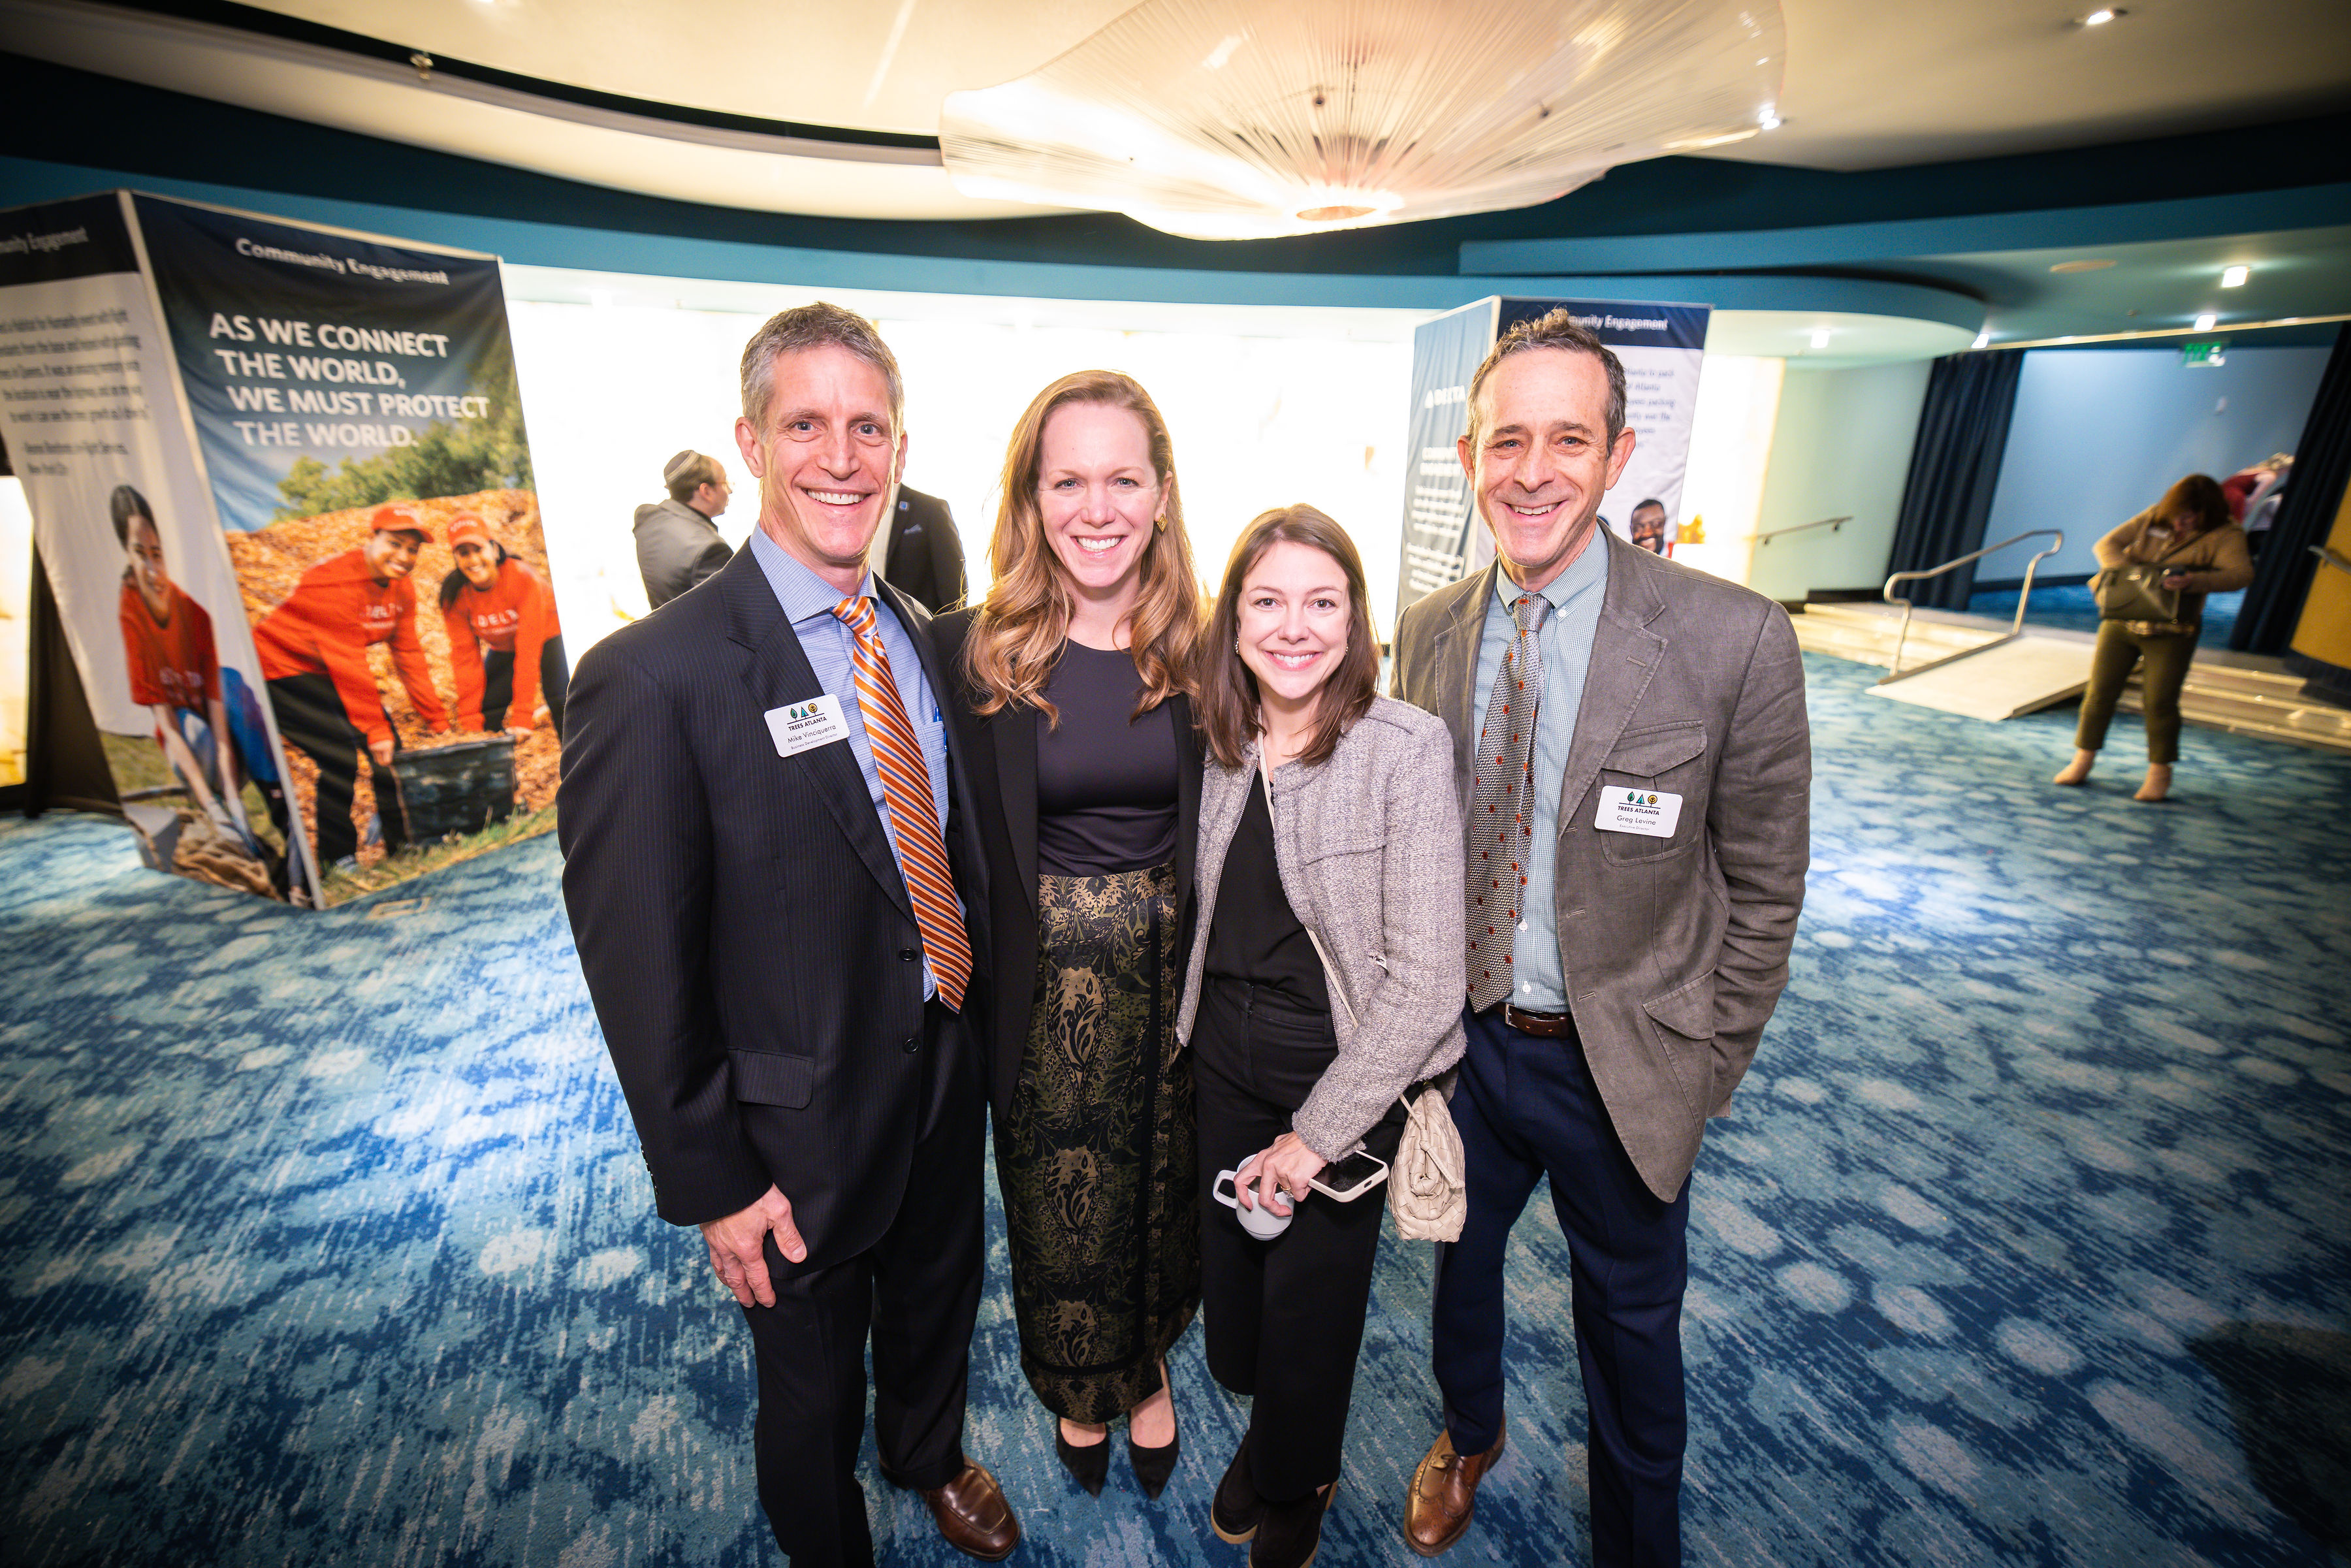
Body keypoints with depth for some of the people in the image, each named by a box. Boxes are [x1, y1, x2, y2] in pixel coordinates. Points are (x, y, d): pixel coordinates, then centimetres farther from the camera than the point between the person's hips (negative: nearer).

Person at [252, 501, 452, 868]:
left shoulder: (402, 590, -2)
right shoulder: (335, 580, -27)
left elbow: (409, 657, 0)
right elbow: (349, 663, -27)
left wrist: (437, 721, -3)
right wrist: (374, 729, -25)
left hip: (325, 672, 8)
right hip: (281, 668, -8)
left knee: (388, 745, 3)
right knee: (341, 757, -17)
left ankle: (402, 844, 16)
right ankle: (337, 860, -2)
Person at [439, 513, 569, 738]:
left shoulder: (523, 578, -28)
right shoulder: (455, 595, -15)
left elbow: (528, 650, -30)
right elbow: (465, 655, -14)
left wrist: (522, 717, -33)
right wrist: (469, 720, -21)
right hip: (503, 649, 4)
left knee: (561, 701, -27)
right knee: (484, 710, -13)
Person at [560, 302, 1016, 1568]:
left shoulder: (923, 635, -1)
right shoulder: (653, 677, -22)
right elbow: (640, 969, -17)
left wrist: (982, 1015, 6)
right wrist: (710, 1182, -12)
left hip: (949, 1076, 6)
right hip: (804, 1126, -5)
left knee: (938, 1309, 31)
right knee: (814, 1390, 23)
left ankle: (932, 1455, 63)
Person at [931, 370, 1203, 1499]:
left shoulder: (1201, 648, -6)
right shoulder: (971, 651, -11)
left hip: (1177, 969, 2)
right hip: (1046, 984, -1)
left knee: (1163, 1188, 22)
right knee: (1061, 1204, 19)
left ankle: (1147, 1369, 53)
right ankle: (1079, 1387, 51)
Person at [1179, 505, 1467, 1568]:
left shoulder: (1408, 749, -20)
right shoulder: (1217, 743, -4)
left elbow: (1426, 978, -20)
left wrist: (1317, 1133, -16)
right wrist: (1191, 1031, 3)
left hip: (1348, 1077, -4)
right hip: (1222, 1061, 4)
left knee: (1309, 1309, 17)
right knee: (1228, 1284, 20)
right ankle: (1264, 1430, 56)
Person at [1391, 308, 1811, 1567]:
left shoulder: (1734, 639, -18)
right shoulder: (1428, 632, -5)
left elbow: (1764, 886, -9)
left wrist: (1705, 1069, -6)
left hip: (1621, 1064, -3)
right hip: (1462, 1038, 3)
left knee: (1630, 1322, 20)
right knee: (1456, 1260, 26)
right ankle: (1470, 1436, 59)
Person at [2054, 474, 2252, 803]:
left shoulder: (2225, 535, -6)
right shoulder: (2153, 518, 5)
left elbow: (2241, 573, -20)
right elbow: (2106, 545, 1)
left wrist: (2193, 582, -39)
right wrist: (2126, 572, -18)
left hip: (2170, 632, -3)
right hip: (2121, 620, 3)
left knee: (2159, 700, -3)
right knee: (2099, 690, 4)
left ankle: (2160, 771, 11)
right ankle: (2084, 759, 17)